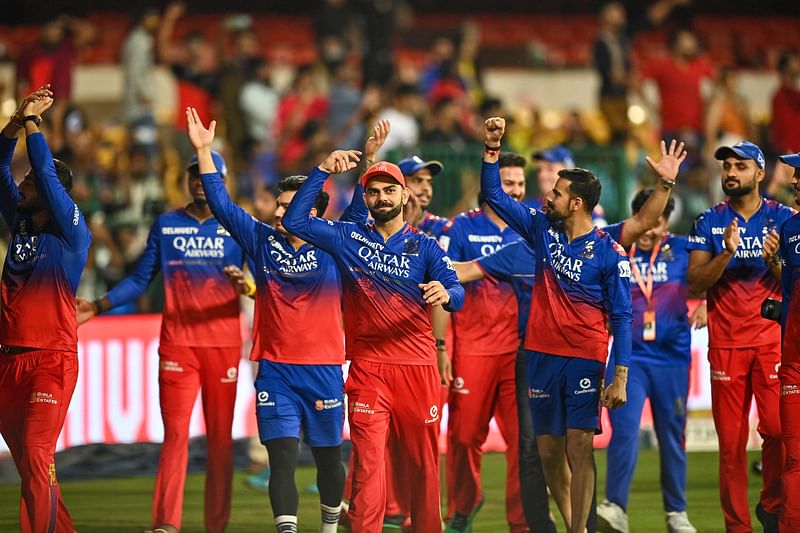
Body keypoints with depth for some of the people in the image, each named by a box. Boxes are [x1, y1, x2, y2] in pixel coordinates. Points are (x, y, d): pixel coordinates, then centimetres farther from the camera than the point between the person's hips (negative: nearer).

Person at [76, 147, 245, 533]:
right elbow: (140, 280, 16)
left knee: (220, 436, 2)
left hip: (223, 343, 0)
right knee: (175, 432, -8)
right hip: (177, 341, 0)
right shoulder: (166, 224, 11)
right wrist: (96, 307, 8)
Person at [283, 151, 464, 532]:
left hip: (418, 367, 0)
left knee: (421, 464, 4)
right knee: (368, 462, -8)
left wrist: (445, 294, -31)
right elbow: (294, 221, 1)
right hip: (367, 368, 0)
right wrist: (322, 171, -4)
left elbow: (457, 295, -6)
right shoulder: (347, 238, 10)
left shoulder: (425, 246, 7)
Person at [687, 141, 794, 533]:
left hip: (772, 337, -1)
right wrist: (726, 254, -17)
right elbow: (696, 283, -2)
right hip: (726, 342, 1)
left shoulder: (782, 219, 4)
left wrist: (775, 260, -18)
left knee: (777, 428, -13)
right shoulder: (709, 222, 6)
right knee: (731, 439, 0)